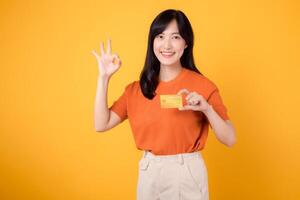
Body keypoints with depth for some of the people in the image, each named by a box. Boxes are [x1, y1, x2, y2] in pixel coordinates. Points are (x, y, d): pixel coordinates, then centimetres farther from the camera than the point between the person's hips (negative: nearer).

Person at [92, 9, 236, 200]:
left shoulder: (202, 86, -8)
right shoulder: (137, 89, 2)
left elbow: (230, 139, -8)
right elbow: (101, 124, -3)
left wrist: (207, 109, -25)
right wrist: (104, 77, -6)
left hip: (187, 174, -3)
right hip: (148, 174, 3)